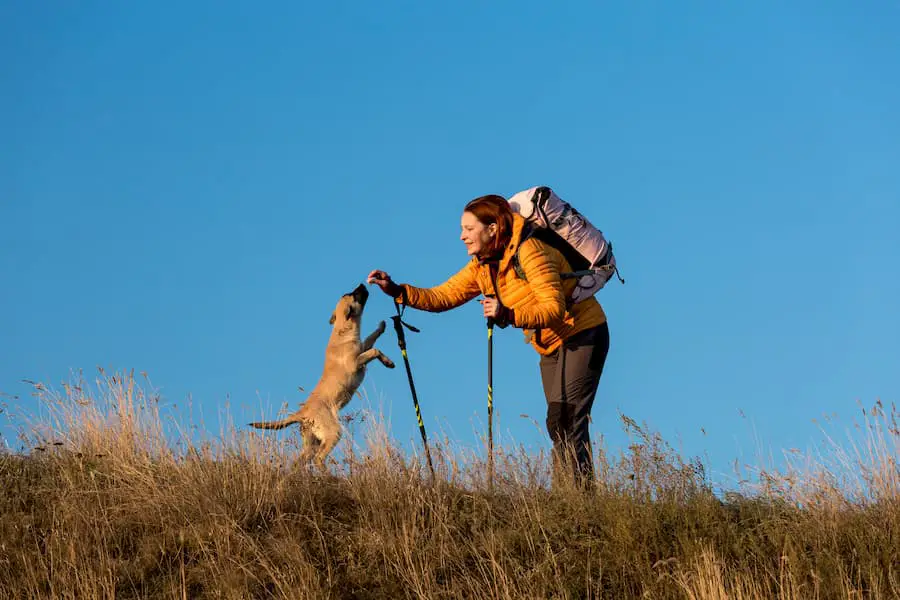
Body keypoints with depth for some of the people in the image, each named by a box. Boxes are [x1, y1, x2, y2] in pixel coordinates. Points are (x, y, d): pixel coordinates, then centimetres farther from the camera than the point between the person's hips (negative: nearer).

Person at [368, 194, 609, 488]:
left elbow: (555, 308, -29)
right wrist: (398, 291, -15)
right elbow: (442, 296, -2)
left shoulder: (529, 251, -23)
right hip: (551, 346, 9)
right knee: (556, 425, 6)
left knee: (570, 423, -18)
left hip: (583, 334, -9)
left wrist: (509, 315, -42)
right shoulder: (481, 267, 3)